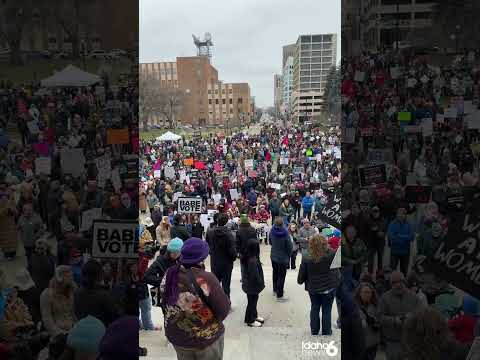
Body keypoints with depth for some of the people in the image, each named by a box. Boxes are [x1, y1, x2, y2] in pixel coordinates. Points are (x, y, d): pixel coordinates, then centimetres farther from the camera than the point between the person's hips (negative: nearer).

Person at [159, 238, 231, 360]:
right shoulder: (205, 279, -28)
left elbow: (164, 302, 3)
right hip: (206, 337, -4)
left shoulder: (169, 274, -12)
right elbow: (224, 308, -20)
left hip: (176, 336, 5)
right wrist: (214, 321, 1)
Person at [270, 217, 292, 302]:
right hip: (283, 258, -5)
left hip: (273, 256, 5)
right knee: (281, 276, 6)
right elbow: (290, 246, -18)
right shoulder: (285, 234, -27)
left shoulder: (272, 231, -12)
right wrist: (289, 256, 1)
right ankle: (279, 295, 14)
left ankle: (275, 290, 41)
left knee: (275, 273, 23)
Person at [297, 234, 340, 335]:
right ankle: (326, 332, 29)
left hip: (313, 289, 1)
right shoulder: (331, 255, -22)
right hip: (329, 288, -1)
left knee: (314, 308, 21)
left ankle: (314, 331, 34)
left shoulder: (306, 260, -20)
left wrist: (300, 281, 10)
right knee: (326, 310, 15)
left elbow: (301, 278, -9)